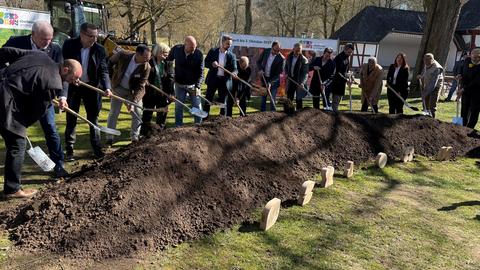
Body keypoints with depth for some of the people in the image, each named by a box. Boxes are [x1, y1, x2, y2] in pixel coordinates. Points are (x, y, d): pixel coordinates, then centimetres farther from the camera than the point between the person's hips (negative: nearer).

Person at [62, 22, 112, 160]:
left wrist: (107, 87, -23)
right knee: (71, 118, 7)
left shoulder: (99, 49, -8)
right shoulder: (69, 45, -9)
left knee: (93, 117, 9)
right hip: (72, 86, -1)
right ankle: (69, 149, 16)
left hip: (92, 86, 1)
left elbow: (103, 70, -9)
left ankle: (97, 147, 19)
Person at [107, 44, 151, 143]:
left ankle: (135, 137, 14)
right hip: (119, 88, 0)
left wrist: (133, 102, -30)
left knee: (137, 114, -2)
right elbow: (110, 62, -1)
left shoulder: (146, 67, -24)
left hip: (134, 91, 0)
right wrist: (112, 75, 2)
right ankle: (109, 138, 16)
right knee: (113, 113, 5)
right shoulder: (123, 55, -24)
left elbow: (140, 86, -23)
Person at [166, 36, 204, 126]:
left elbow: (200, 72, -14)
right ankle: (178, 126, 20)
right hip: (179, 84, 1)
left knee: (197, 106, 6)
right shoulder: (176, 49, -11)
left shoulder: (199, 54, -16)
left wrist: (197, 86, -24)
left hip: (193, 85, -1)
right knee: (178, 106, 8)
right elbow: (168, 61, 7)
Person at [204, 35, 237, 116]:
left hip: (224, 80, 1)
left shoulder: (231, 55, 3)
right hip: (213, 79, -1)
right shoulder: (213, 52, 1)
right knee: (208, 98, 5)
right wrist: (212, 64, -19)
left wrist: (234, 73, -26)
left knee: (222, 100, 7)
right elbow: (206, 63, 2)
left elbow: (234, 68, -3)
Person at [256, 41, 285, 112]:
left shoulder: (281, 58, -18)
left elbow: (279, 73, -17)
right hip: (264, 78, 4)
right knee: (263, 97, 12)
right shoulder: (265, 51, -7)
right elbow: (258, 61, 7)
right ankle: (262, 112, 23)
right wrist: (260, 70, -12)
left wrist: (270, 82, -24)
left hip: (274, 80, -4)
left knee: (272, 98, -3)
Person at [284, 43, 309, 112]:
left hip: (299, 81, -5)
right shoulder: (289, 57, 3)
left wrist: (302, 83, -27)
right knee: (289, 97, 13)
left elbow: (305, 73, -16)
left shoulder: (304, 60, -12)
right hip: (290, 80, 5)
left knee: (299, 99, -1)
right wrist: (286, 73, -2)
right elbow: (286, 67, 18)